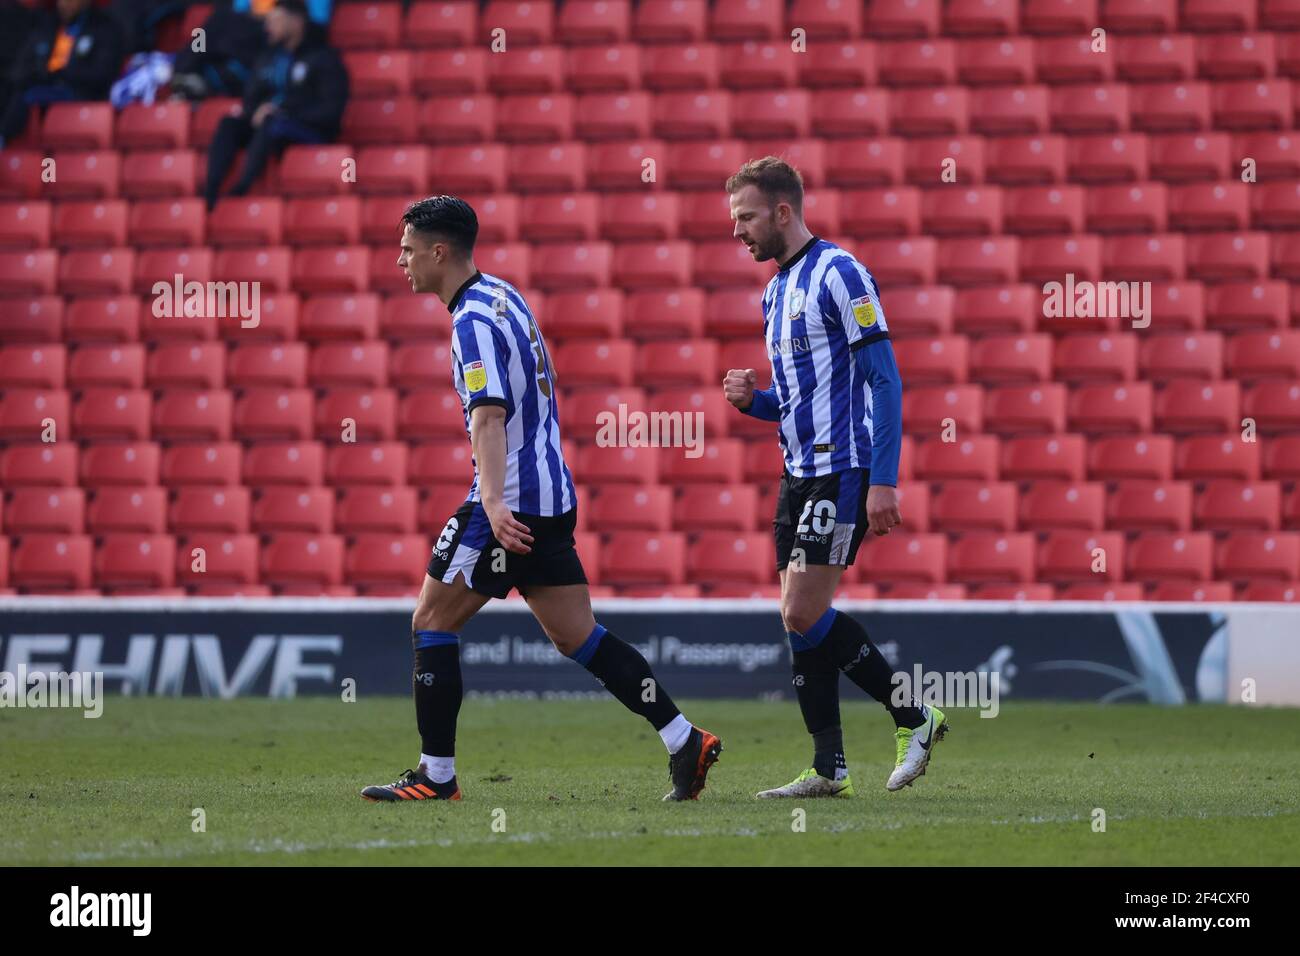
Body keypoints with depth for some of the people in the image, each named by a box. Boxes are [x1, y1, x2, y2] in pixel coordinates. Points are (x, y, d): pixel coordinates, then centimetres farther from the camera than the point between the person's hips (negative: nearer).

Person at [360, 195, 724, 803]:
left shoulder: (473, 320, -14)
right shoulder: (503, 297, 16)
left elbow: (489, 416, -28)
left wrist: (493, 502, -39)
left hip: (510, 505, -10)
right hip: (552, 497, 10)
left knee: (432, 621, -1)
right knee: (579, 638, 9)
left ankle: (436, 775, 0)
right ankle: (684, 741, 2)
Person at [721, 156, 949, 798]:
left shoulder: (838, 275, -11)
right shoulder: (777, 290, 17)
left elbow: (882, 378, -15)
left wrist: (882, 479, -21)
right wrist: (753, 399, 4)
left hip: (843, 472, -9)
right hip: (800, 475, 9)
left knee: (804, 613, -14)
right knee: (799, 622, 2)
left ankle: (914, 718, 0)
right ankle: (828, 769, 4)